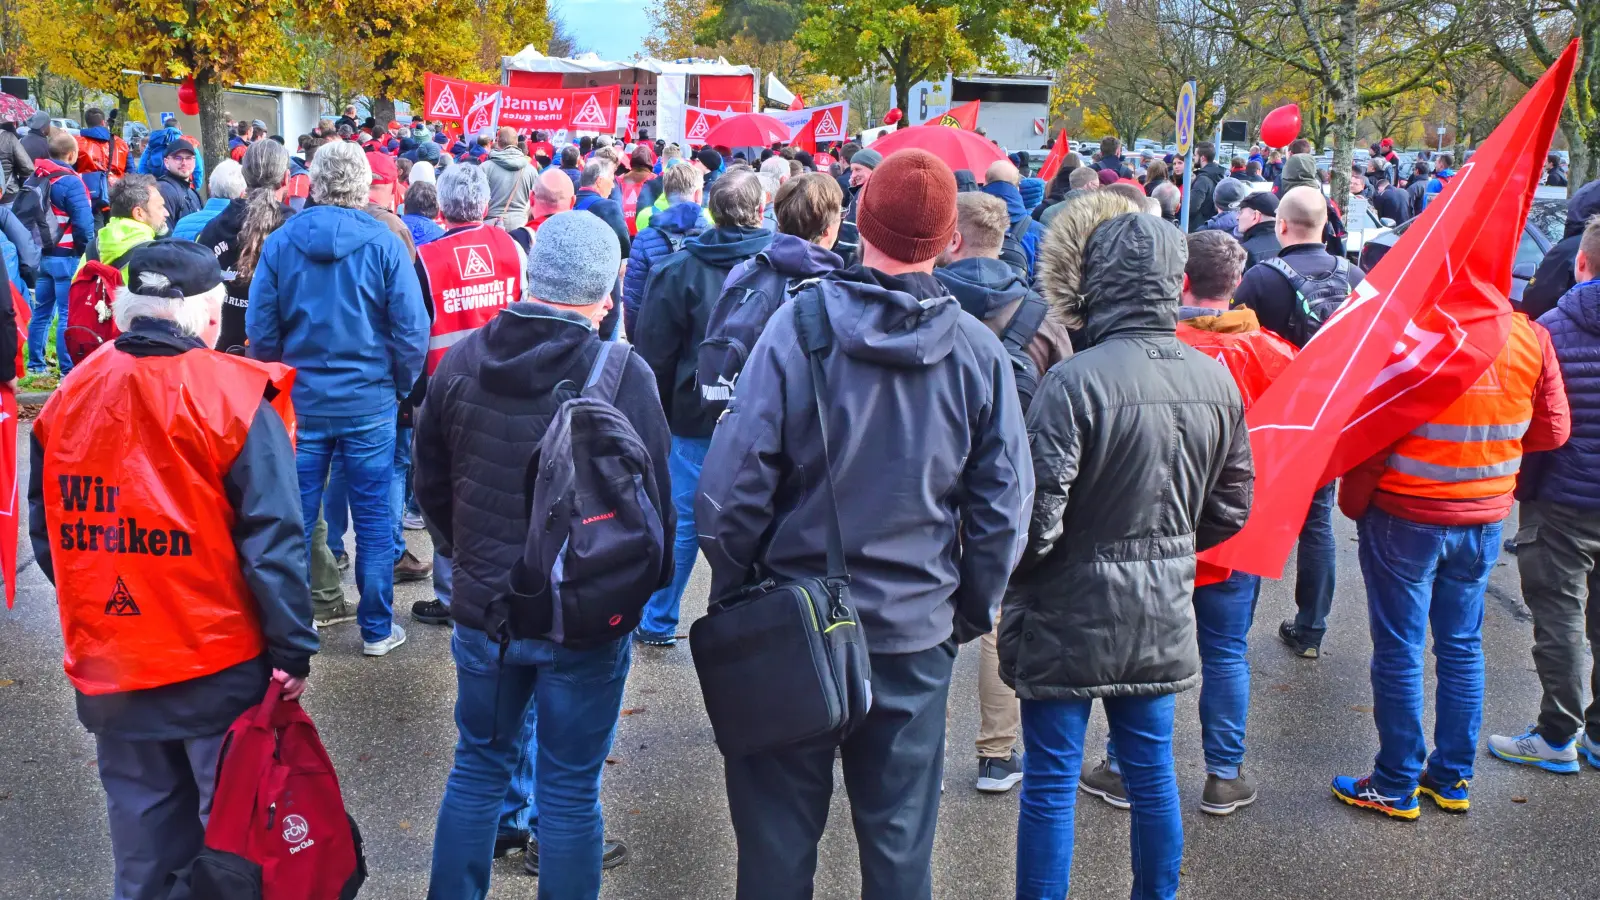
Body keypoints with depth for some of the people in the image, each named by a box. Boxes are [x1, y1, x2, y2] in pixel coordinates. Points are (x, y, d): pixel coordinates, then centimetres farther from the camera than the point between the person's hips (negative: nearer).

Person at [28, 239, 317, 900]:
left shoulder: (69, 398, -3)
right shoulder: (233, 397, -16)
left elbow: (48, 534, 6)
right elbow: (273, 541, -17)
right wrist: (293, 650, -10)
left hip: (107, 670, 4)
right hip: (220, 671, -4)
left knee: (144, 827, 21)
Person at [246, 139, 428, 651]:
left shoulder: (280, 242, -3)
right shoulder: (383, 244, -10)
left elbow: (259, 329, 0)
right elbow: (412, 330, -10)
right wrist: (401, 386, 6)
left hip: (301, 401, 2)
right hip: (369, 402, -2)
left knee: (296, 516, 12)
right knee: (373, 517, 8)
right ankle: (376, 629, 17)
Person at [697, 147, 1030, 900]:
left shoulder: (798, 324, -14)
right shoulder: (978, 350, -7)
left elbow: (734, 483, -14)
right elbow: (1002, 508, -3)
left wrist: (733, 592, 2)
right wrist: (972, 610, 12)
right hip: (917, 631, 2)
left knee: (778, 837, 14)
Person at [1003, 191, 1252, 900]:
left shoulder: (1076, 381, -22)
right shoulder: (1215, 379, -1)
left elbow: (1038, 517, -22)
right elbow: (1231, 506, 8)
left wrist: (1007, 576, -3)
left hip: (1070, 616, -6)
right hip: (1163, 618, 6)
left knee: (1049, 784, 6)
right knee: (1152, 774, 19)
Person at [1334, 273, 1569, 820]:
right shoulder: (1531, 336, -5)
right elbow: (1553, 430, 4)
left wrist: (1352, 500, -2)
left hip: (1405, 516, -4)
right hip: (1486, 519, 4)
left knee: (1398, 651, 7)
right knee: (1463, 649, 17)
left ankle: (1397, 786, 18)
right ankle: (1453, 780, 27)